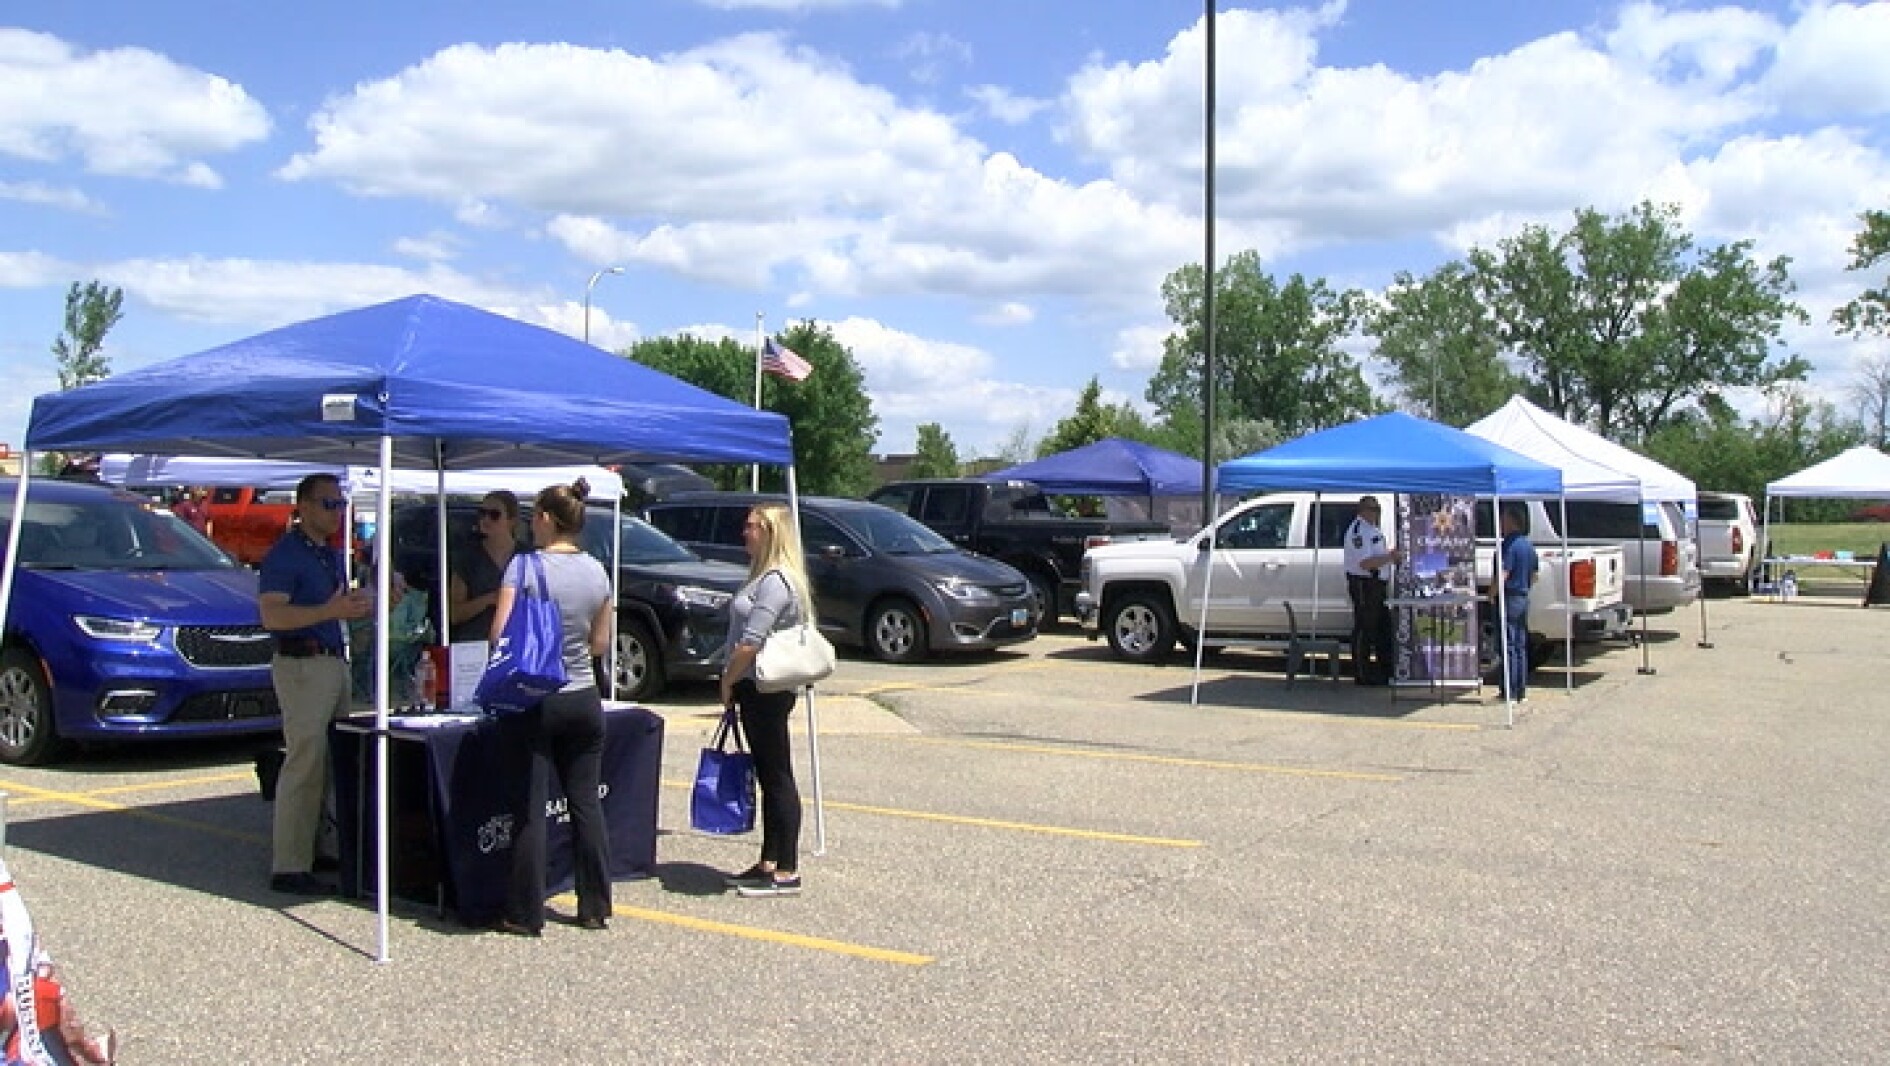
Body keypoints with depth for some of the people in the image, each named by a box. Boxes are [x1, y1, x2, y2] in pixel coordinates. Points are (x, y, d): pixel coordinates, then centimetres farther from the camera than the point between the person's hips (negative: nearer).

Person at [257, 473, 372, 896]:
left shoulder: (332, 554, 18)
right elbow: (272, 615, -20)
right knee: (305, 765, -10)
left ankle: (318, 848, 18)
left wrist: (359, 604, 9)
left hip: (335, 662, 9)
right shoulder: (285, 553, -10)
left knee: (332, 764, 10)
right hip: (302, 665, -9)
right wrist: (330, 611, -29)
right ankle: (289, 868, -7)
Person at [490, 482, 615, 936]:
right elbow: (601, 642, 9)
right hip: (583, 700, 4)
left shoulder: (525, 566, -11)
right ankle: (596, 908, 17)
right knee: (586, 803, 11)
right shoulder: (597, 571, 4)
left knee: (531, 807, 3)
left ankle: (525, 914, 9)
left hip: (535, 701, -4)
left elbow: (500, 634, -15)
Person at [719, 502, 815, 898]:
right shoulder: (765, 577, 16)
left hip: (766, 691, -11)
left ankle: (786, 872, 2)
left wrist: (728, 681, -9)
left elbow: (750, 643, -22)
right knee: (769, 777, 15)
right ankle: (769, 863, 23)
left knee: (777, 777, -4)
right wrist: (734, 683, 15)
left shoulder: (775, 581, -18)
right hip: (758, 691, 11)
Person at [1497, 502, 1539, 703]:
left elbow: (1502, 575, -24)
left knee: (1509, 648, -6)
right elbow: (1534, 576, 20)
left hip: (1509, 598, -9)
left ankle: (1510, 692, -5)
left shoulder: (1510, 545, -17)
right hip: (1523, 598, 9)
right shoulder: (1528, 545, 13)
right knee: (1521, 646, 13)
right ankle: (1521, 690, 17)